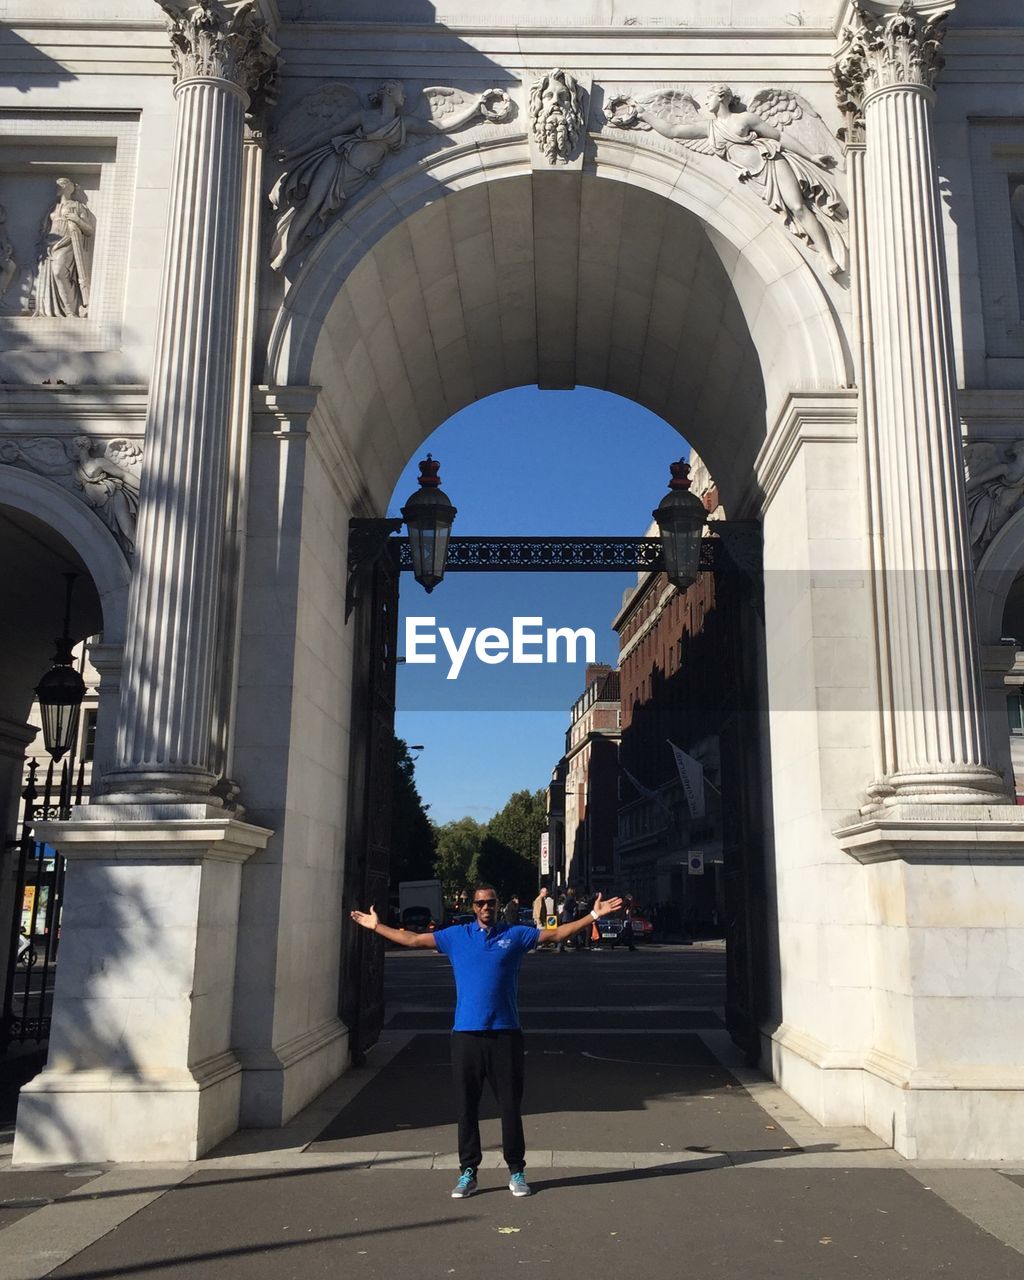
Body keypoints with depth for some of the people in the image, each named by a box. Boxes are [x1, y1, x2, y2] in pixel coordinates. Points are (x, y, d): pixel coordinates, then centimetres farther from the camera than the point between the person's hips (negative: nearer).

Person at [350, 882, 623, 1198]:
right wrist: (376, 926, 12)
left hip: (506, 1033, -1)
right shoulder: (456, 936, 8)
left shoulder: (515, 934, 5)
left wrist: (592, 917, -1)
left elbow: (556, 934, 5)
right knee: (466, 1106, 7)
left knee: (510, 1105, 4)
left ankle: (516, 1172, 16)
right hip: (465, 1034, 1)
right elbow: (413, 940, 12)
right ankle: (468, 1172, 18)